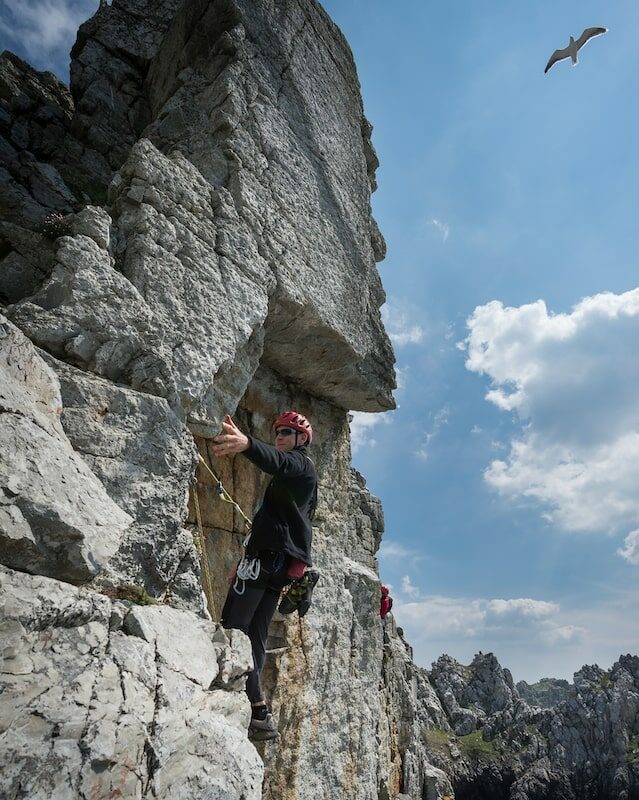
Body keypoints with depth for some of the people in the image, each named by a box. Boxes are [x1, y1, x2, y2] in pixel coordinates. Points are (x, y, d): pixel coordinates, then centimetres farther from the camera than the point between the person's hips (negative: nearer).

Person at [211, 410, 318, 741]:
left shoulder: (299, 461, -2)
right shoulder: (307, 475, 29)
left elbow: (276, 462, -29)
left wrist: (247, 443, -49)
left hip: (268, 554, -10)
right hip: (284, 563, 10)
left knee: (234, 627, -15)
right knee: (255, 635, 8)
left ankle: (258, 710, -18)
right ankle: (256, 714, 8)